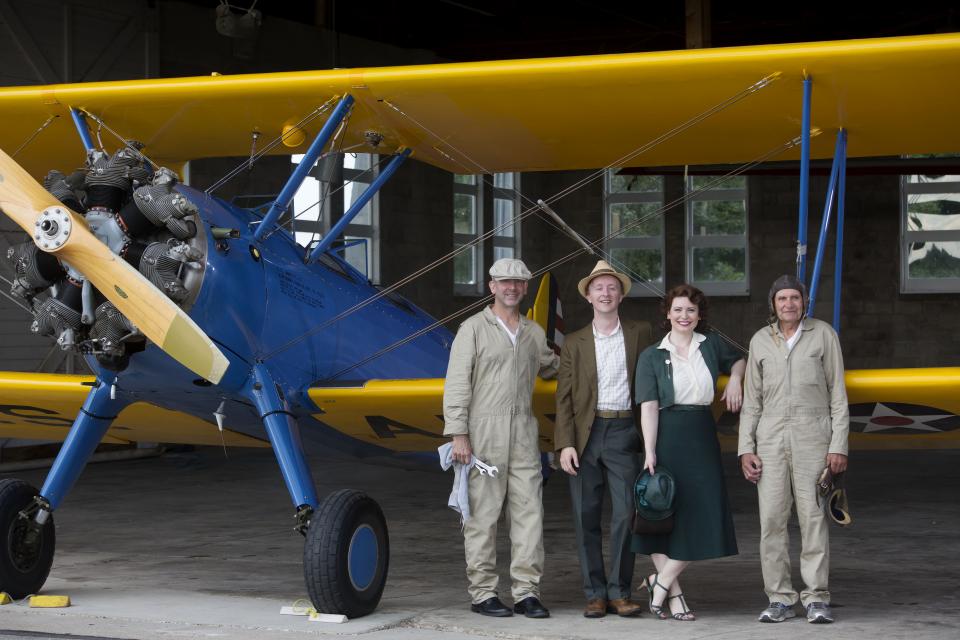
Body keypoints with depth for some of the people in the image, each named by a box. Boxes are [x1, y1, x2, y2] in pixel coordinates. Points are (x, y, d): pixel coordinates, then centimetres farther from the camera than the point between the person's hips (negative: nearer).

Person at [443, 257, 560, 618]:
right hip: (483, 432, -5)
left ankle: (526, 591, 5)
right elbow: (457, 384, -5)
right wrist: (458, 434, -12)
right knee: (482, 514, -2)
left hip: (524, 433, 5)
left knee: (528, 511, 0)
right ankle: (482, 593, 3)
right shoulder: (473, 329, 0)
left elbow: (550, 368, 33)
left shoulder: (534, 333, 15)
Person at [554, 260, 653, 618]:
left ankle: (619, 592, 3)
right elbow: (564, 398, 6)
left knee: (625, 514, -6)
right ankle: (595, 594, 8)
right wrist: (565, 444, -5)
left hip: (623, 431, -1)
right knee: (586, 518, 1)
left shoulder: (640, 334, 9)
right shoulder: (574, 343, 9)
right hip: (584, 435, 1)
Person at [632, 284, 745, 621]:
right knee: (665, 516, 0)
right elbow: (649, 407, -7)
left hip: (702, 437, 3)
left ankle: (660, 581, 8)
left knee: (702, 518, -4)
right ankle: (673, 593, 9)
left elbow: (738, 359, 29)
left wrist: (735, 379, 7)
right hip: (667, 438, -3)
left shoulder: (712, 344, 8)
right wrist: (649, 452, -17)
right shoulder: (652, 356, 0)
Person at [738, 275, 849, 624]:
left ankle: (816, 599, -1)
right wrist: (745, 449, 4)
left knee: (813, 517, -6)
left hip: (812, 437, -2)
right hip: (771, 438, 2)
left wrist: (839, 446, -6)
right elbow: (752, 399, 12)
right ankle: (780, 599, 4)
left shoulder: (823, 334, 2)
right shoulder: (760, 341, 9)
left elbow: (838, 394, 1)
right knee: (771, 519, -2)